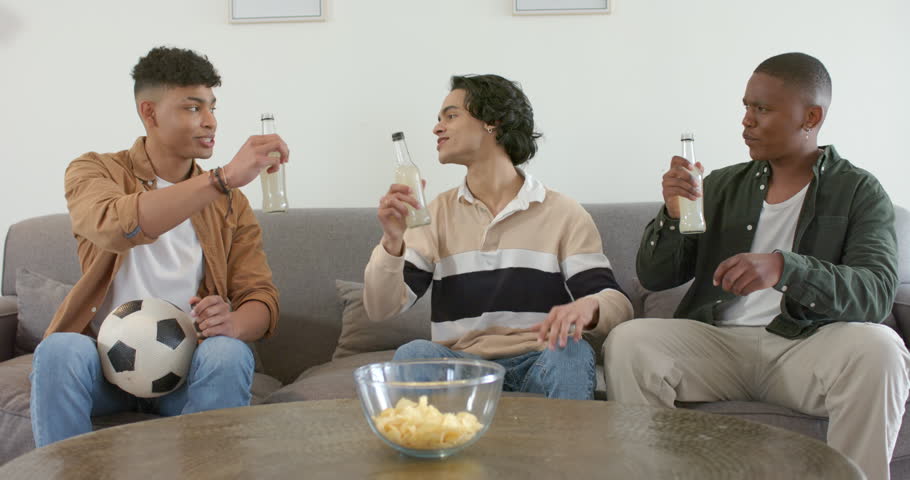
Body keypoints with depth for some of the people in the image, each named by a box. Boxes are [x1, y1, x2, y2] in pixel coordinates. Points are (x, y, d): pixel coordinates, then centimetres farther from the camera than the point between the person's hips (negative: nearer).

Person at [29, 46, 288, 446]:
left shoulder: (230, 203, 9)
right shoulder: (94, 172, 1)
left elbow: (261, 297, 1)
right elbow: (114, 226, -24)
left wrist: (235, 324, -24)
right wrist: (224, 178, -34)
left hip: (186, 367, 2)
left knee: (229, 355, -30)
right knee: (59, 350, -32)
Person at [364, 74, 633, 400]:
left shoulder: (564, 214, 5)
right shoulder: (436, 214, 12)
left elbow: (618, 305, -3)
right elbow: (381, 309, 5)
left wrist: (588, 308, -28)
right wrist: (392, 242, -14)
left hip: (537, 362, -1)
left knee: (572, 352, -33)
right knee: (413, 354, -29)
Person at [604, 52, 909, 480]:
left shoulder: (859, 193, 4)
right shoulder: (723, 185, 14)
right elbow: (654, 277, 12)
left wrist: (783, 268, -31)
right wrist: (673, 214, -9)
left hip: (805, 347, -2)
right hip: (718, 342, 3)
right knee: (627, 342, -24)